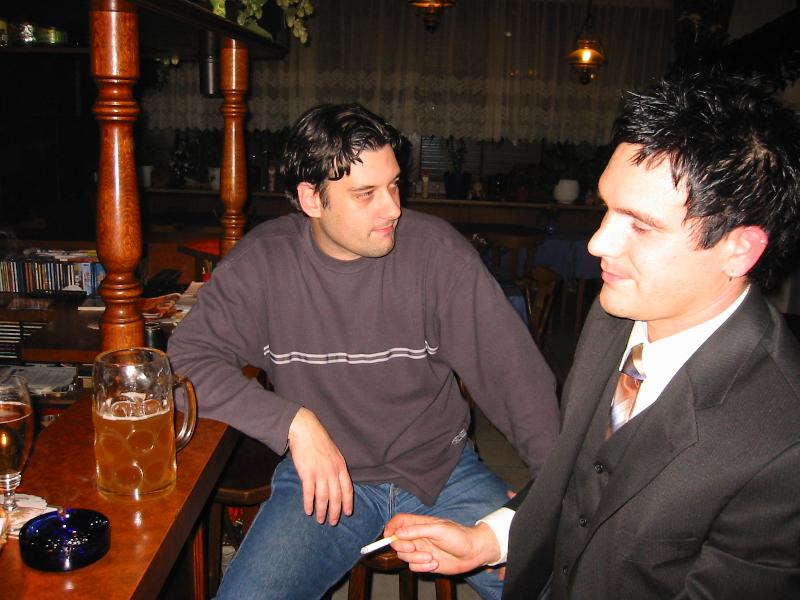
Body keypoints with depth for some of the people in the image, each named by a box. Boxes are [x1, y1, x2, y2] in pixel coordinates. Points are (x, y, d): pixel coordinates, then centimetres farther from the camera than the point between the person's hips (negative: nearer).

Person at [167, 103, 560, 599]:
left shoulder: (437, 250, -9)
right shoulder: (263, 261, -7)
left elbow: (516, 370, -7)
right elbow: (187, 360, -9)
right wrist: (295, 423, -21)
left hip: (441, 470, 1)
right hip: (323, 479, 0)